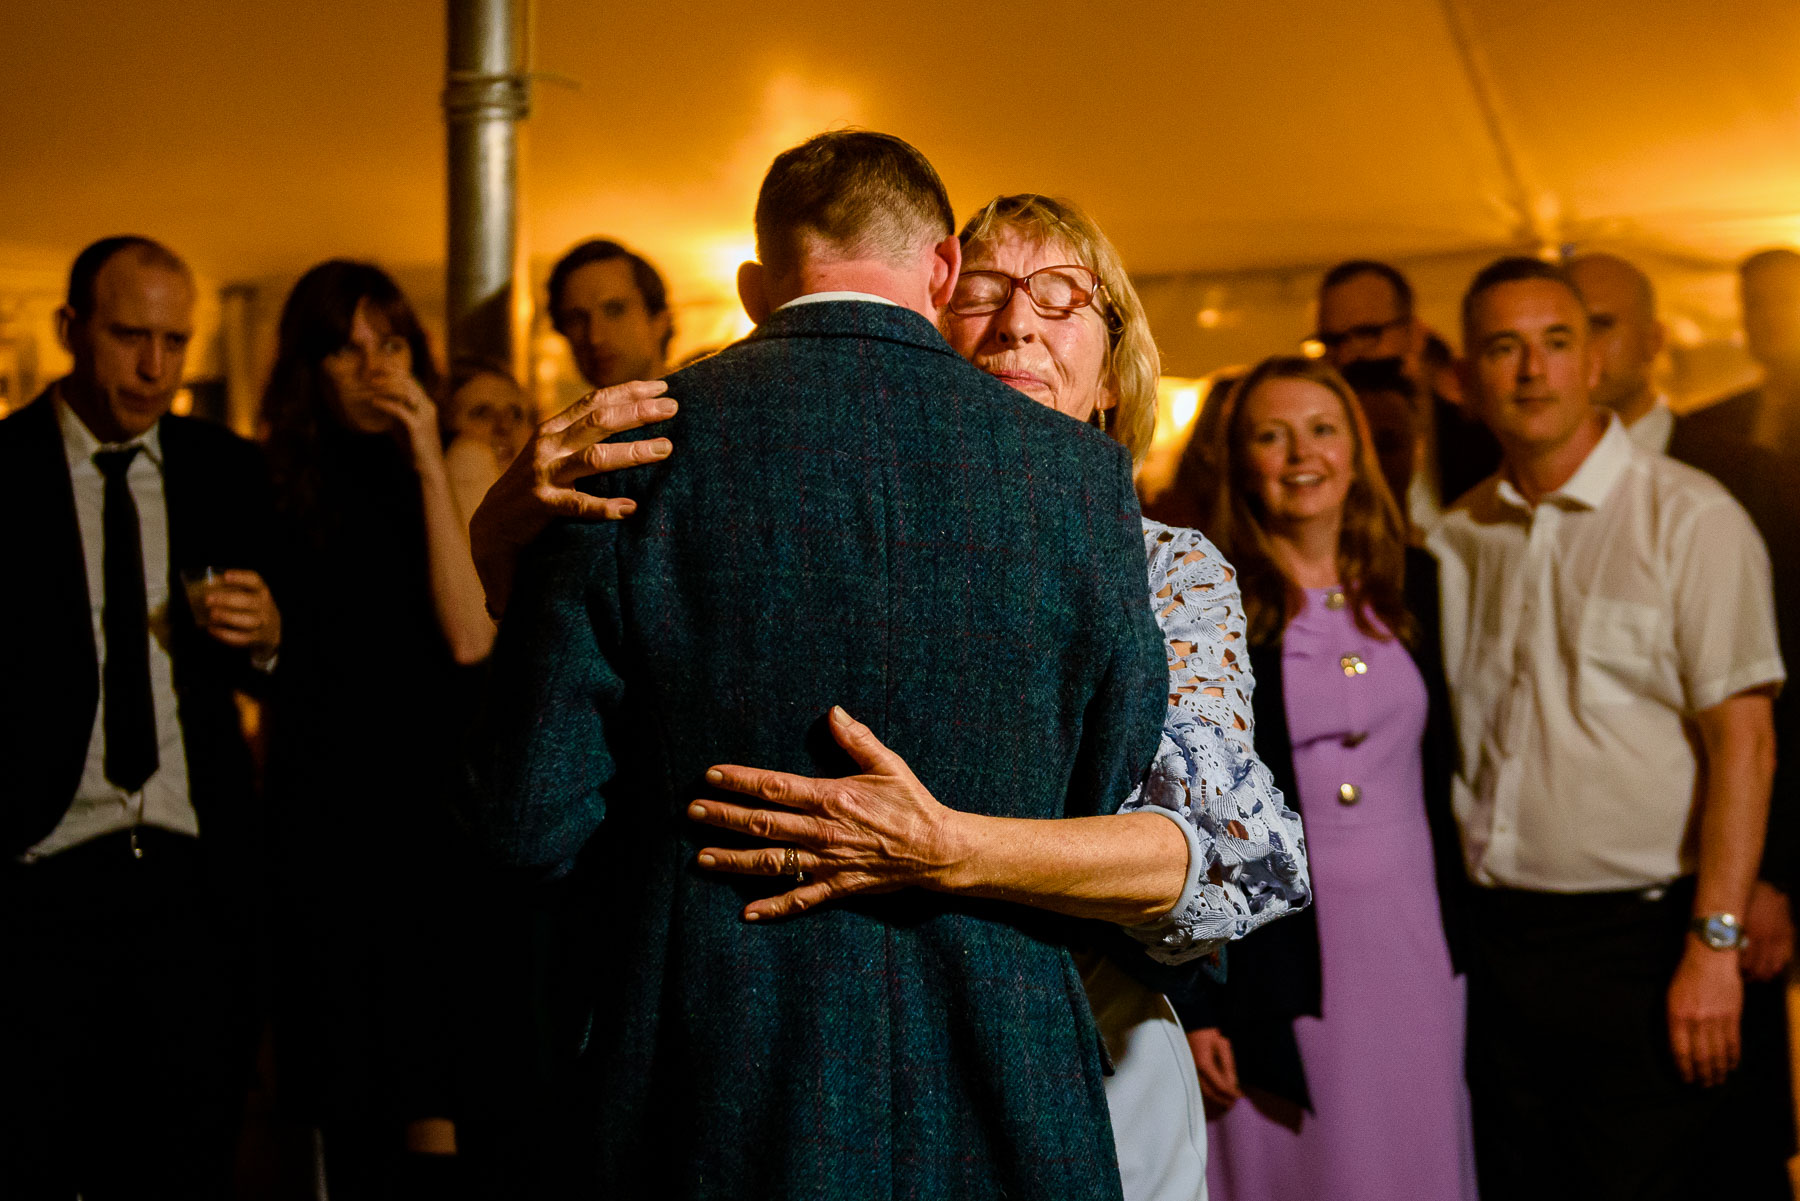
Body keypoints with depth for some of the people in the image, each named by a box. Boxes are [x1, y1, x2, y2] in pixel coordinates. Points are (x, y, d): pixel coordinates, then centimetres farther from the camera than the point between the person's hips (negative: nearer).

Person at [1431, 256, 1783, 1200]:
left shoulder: (1689, 517, -6)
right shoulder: (1456, 539, 10)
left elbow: (1743, 739, -10)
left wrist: (1713, 943, -16)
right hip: (1494, 938, 5)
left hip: (1639, 936, -5)